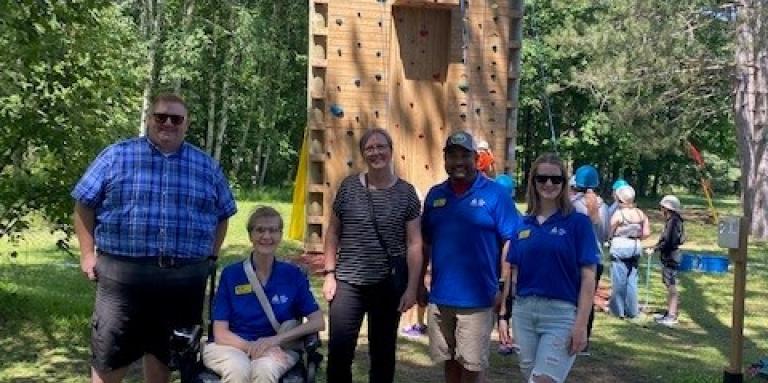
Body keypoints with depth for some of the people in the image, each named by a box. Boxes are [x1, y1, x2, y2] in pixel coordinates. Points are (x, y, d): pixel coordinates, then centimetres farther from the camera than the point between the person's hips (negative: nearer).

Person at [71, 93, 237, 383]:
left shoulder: (207, 166, 11)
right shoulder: (116, 156, 3)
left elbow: (222, 215, 18)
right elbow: (84, 204, 5)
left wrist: (211, 256, 9)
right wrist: (88, 253, -2)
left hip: (185, 279, 2)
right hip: (123, 274, -2)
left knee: (163, 351, 14)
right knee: (109, 354, 2)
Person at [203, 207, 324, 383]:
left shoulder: (293, 275, 7)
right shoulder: (230, 274, 4)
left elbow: (318, 322, 2)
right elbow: (220, 333, 0)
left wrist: (276, 339, -12)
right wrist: (251, 347, -20)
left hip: (276, 348, 0)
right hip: (232, 345, 0)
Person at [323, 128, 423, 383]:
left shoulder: (406, 193, -2)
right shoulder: (349, 187, 1)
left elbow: (414, 243, -2)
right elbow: (333, 233, 7)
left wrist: (412, 287, -6)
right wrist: (330, 273, 0)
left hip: (389, 285, 0)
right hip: (348, 282, 0)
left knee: (383, 352, 13)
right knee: (339, 352, -2)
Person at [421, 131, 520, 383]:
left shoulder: (495, 193, -6)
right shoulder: (435, 195, 7)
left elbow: (510, 242, -6)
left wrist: (505, 287, -10)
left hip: (477, 298, -4)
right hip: (440, 296, 4)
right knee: (449, 360, 17)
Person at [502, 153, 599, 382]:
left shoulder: (578, 222, -3)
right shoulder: (522, 224, 8)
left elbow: (588, 277, -6)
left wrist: (581, 324, -13)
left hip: (561, 313, -4)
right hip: (523, 311, 4)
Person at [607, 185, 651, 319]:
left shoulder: (618, 214, -12)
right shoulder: (640, 214, 3)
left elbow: (610, 233, -11)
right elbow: (646, 233, 3)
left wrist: (610, 239, 10)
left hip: (620, 247, -5)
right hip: (636, 248, 5)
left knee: (619, 280, 3)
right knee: (632, 280, 11)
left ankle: (618, 310, 9)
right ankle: (631, 311, 17)